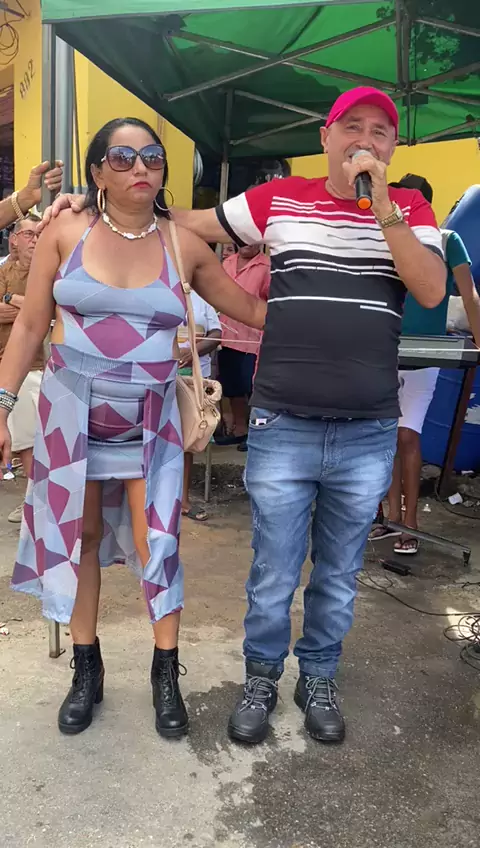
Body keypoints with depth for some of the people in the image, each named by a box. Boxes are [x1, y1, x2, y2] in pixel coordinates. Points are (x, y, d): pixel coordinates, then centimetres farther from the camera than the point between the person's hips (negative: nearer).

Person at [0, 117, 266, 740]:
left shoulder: (184, 246, -1)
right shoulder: (66, 233, -2)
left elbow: (250, 309, 7)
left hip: (149, 419, 0)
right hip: (72, 411, 1)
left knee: (157, 541, -3)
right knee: (78, 536, 9)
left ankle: (166, 675, 19)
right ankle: (86, 670, 29)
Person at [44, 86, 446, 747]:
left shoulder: (411, 209, 7)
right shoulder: (280, 199, 5)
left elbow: (432, 292, -9)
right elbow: (187, 222, 13)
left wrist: (380, 206, -15)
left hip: (369, 436, 1)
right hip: (282, 429, -1)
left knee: (339, 575, 17)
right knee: (274, 575, 11)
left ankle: (319, 677, 41)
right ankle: (261, 677, 38)